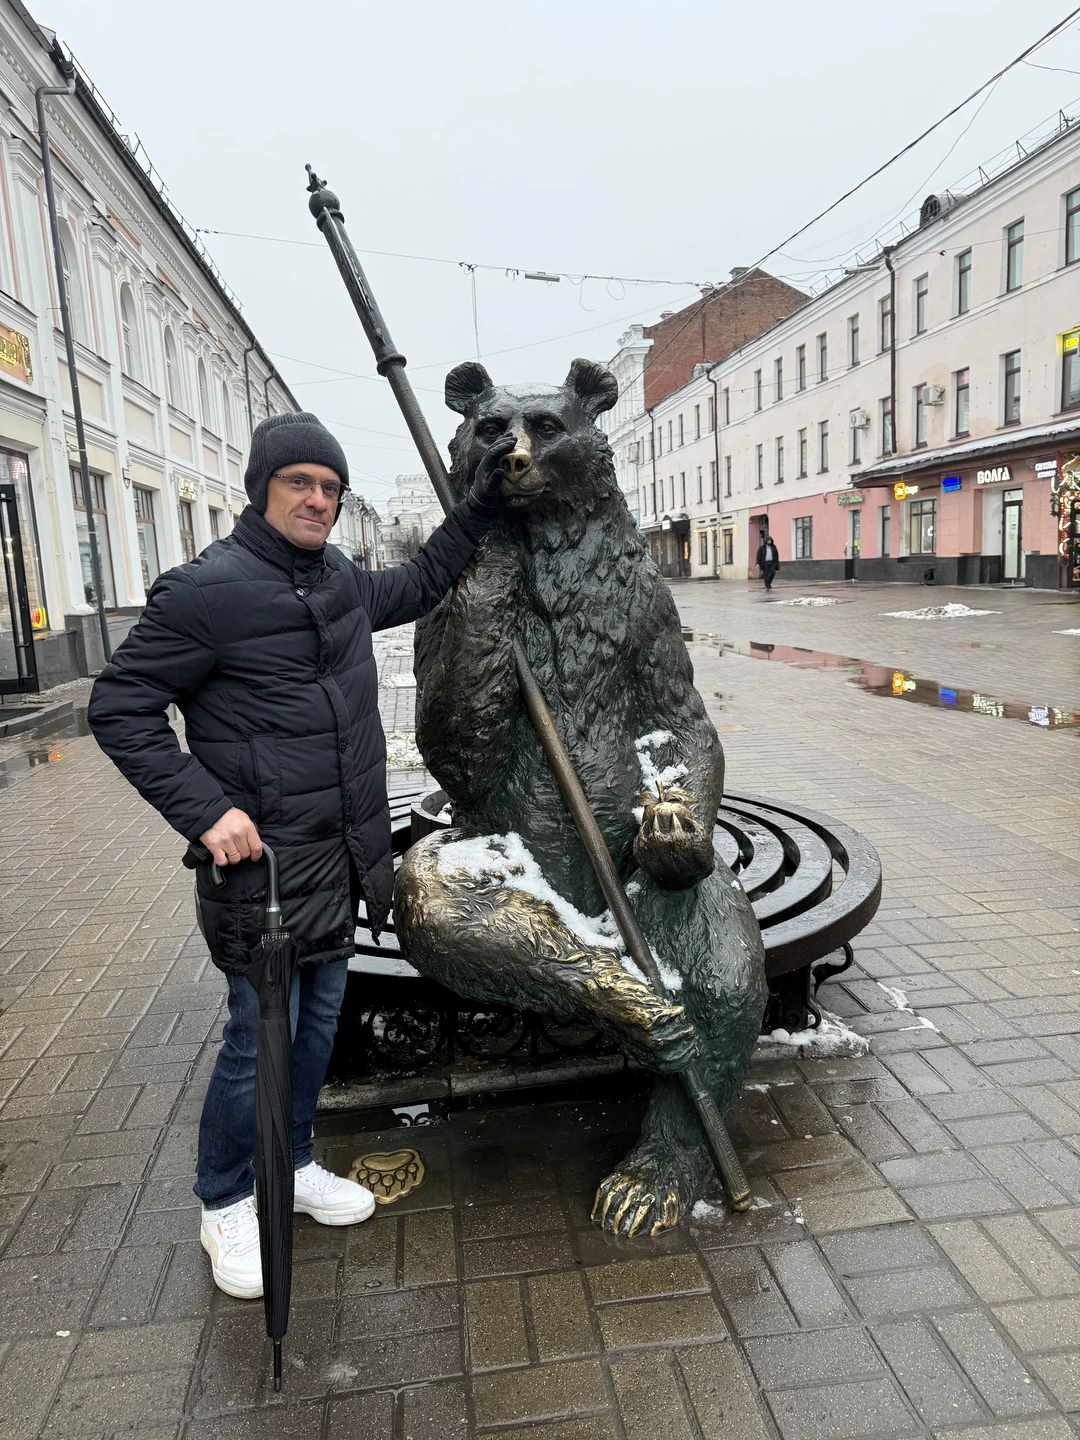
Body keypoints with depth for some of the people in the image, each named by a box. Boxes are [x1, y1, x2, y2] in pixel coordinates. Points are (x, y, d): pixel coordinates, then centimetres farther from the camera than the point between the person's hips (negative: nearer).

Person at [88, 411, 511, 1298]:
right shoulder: (208, 590, -15)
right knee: (260, 1040, 4)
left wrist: (481, 503, 21)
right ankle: (226, 1203, 30)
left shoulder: (341, 582, 8)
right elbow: (120, 708, -12)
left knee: (318, 1025, 19)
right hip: (265, 866, -7)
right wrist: (204, 808, -20)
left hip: (340, 861, 8)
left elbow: (419, 585, 27)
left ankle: (294, 1165, 42)